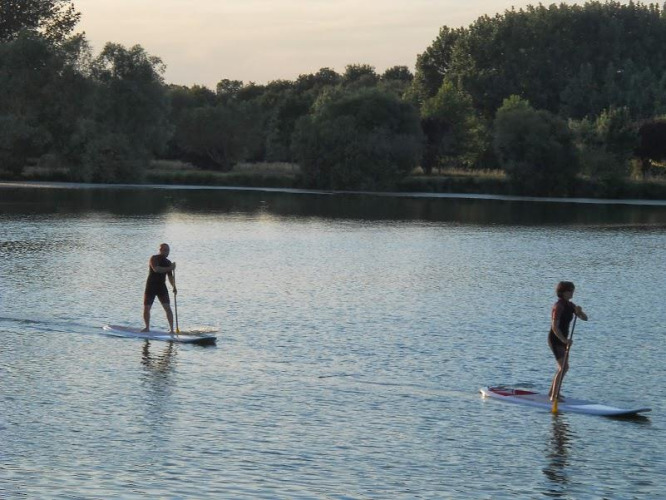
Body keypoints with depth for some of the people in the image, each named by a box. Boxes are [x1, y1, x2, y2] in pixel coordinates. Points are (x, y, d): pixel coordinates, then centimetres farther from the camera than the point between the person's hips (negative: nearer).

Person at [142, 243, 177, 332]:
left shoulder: (168, 262, 9)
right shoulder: (154, 258, -8)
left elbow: (170, 276, 16)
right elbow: (156, 269, -26)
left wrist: (174, 287, 2)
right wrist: (169, 268, -29)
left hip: (162, 287, 3)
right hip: (151, 286, -3)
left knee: (168, 308, -10)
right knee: (146, 308, 0)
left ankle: (171, 328, -9)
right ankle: (147, 327, 18)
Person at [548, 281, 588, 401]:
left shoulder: (570, 305, 8)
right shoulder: (559, 306, -19)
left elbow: (585, 318, 7)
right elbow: (555, 326, -27)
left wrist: (579, 311, -15)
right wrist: (564, 340, -35)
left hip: (563, 339, 10)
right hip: (555, 339, -10)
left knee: (563, 367, 21)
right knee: (563, 367, -17)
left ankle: (552, 392, 34)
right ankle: (554, 396, -17)